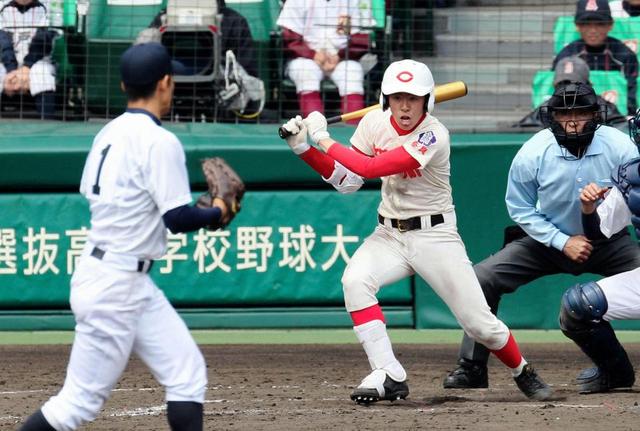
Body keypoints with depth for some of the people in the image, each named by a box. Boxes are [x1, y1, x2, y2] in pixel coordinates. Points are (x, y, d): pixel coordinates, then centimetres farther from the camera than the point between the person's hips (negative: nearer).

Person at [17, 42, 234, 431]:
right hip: (116, 284, -9)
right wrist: (217, 214, 3)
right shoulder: (159, 141, -16)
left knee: (187, 373, 6)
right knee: (83, 399, -4)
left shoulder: (109, 134, 9)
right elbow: (178, 218, -19)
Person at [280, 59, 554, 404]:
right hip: (389, 234, 4)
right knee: (354, 280, -27)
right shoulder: (374, 123, -3)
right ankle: (389, 375, -23)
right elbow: (346, 181, 1)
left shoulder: (434, 136, -22)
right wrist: (303, 147, -9)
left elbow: (370, 168, -29)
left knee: (479, 322, -5)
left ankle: (522, 372, 26)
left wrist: (325, 139, -22)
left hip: (434, 235, -4)